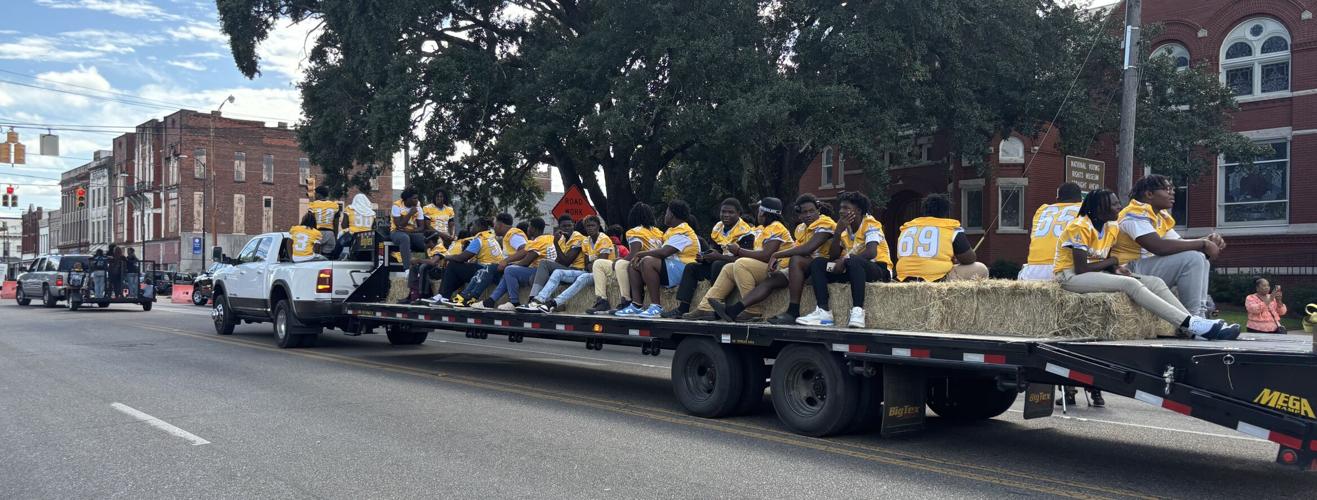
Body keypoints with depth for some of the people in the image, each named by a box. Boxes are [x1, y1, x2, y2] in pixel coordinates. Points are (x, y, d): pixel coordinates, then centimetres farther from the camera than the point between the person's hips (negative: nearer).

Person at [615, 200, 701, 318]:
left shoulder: (683, 233, -14)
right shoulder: (673, 230, 20)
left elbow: (663, 252, -25)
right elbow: (662, 252, 17)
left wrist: (641, 254, -13)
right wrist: (641, 255, 2)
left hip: (682, 269, -11)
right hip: (670, 266, 11)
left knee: (647, 262, -32)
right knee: (633, 266, 7)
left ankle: (656, 307, -31)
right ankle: (636, 306, -5)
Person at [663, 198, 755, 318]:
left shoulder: (745, 232, -15)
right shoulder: (717, 228, 9)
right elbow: (713, 251, 13)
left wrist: (719, 257, -30)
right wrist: (703, 257, -11)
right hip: (721, 265, 9)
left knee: (717, 265, -35)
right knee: (691, 268, 2)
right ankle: (682, 308, -7)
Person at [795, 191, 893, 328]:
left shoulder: (870, 224, -9)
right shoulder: (844, 227, 9)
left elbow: (871, 252, -27)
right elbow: (833, 257, 1)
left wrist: (845, 260, -28)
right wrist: (837, 232, -10)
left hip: (878, 268, -7)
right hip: (852, 269, 7)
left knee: (853, 262, -39)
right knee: (817, 263, -9)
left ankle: (857, 311, -40)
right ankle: (823, 311, -22)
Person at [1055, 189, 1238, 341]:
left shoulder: (1112, 227, 9)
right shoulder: (1080, 227, -16)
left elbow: (1106, 263, 11)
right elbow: (1081, 269, -21)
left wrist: (1116, 269, -13)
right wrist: (1111, 261, -6)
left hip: (1096, 274, 9)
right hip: (1071, 276, -9)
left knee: (1154, 282, -8)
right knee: (1129, 284, -29)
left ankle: (1197, 324, -22)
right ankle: (1190, 324, -33)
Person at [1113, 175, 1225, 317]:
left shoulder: (1161, 216, 15)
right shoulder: (1136, 214, -16)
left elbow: (1180, 244, 14)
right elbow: (1159, 247, -29)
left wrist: (1208, 241, -6)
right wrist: (1203, 244, -20)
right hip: (1130, 270, -10)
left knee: (1201, 259, 11)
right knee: (1192, 258, -19)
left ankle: (1200, 314, 3)